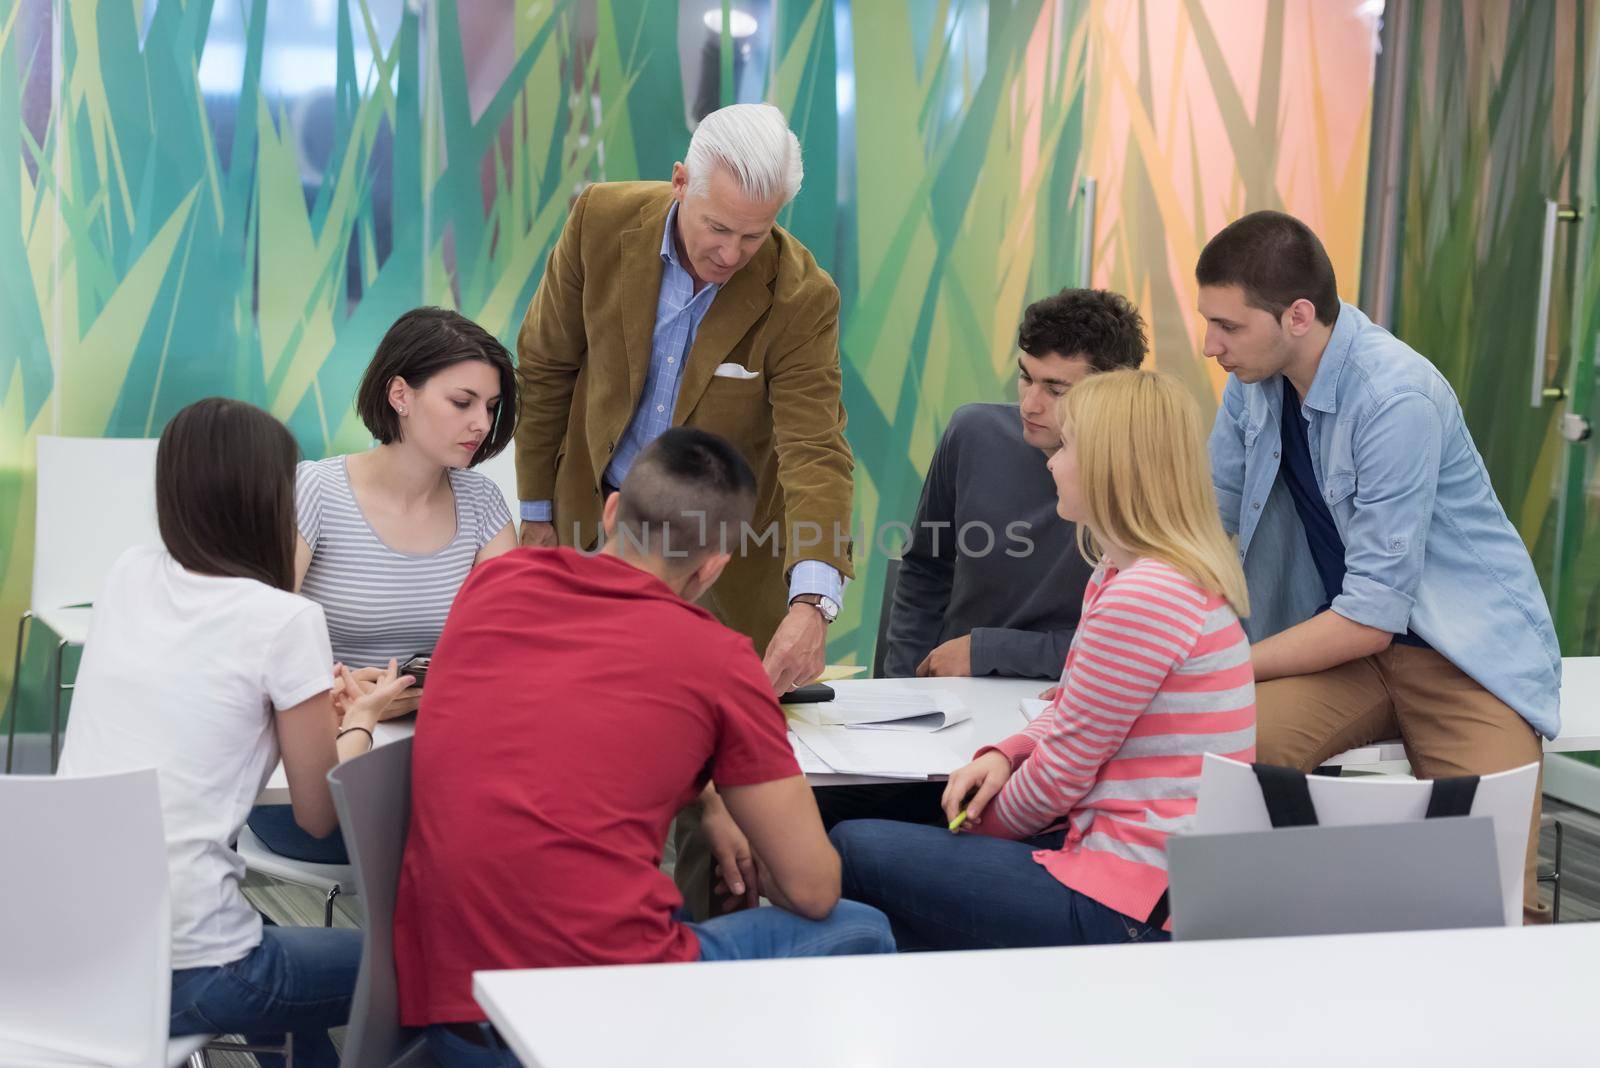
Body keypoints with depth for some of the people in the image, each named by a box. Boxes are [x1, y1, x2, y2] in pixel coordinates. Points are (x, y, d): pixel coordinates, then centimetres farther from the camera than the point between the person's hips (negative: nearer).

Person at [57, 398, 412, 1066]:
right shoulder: (286, 622, -11)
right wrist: (360, 717, 18)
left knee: (281, 952, 33)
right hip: (176, 976, -7)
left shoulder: (127, 577, 6)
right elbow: (317, 815, 1)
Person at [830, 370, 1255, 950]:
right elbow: (1070, 715, 20)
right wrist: (1002, 756, 0)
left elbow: (1062, 774, -14)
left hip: (1132, 905, -11)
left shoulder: (1144, 596, -20)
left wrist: (982, 827, 4)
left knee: (853, 850, -8)